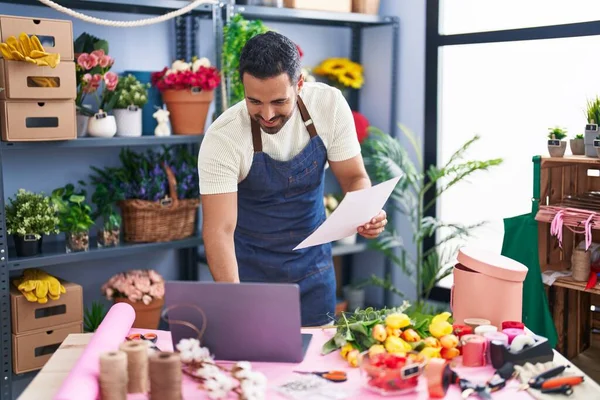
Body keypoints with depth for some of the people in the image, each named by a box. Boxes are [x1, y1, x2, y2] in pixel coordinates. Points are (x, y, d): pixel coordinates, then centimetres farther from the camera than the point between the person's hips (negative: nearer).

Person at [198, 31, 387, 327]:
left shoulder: (329, 103, -15)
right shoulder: (222, 138, -24)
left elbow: (354, 176, -5)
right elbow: (219, 229, -28)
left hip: (313, 266, 3)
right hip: (249, 269, -2)